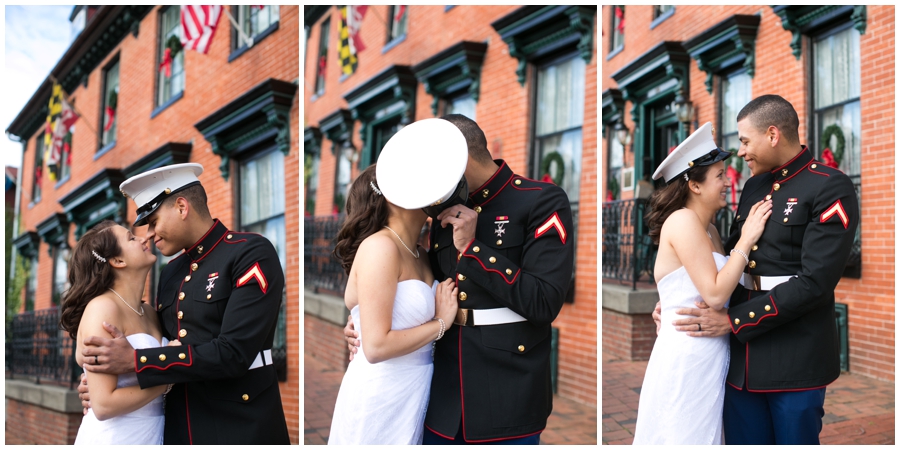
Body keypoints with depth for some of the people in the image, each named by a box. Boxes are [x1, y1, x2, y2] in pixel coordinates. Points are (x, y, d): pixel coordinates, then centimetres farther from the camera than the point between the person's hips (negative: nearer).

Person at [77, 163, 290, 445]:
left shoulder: (252, 253, -13)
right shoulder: (170, 273, 11)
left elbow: (233, 354, -22)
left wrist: (134, 361, -19)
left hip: (242, 430, -7)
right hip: (179, 429, 7)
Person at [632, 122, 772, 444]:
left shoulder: (710, 230, 14)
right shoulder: (683, 220, -13)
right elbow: (715, 294, -18)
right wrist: (747, 240, -12)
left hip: (708, 359, 9)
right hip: (686, 360, -9)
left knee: (703, 435, 14)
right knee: (685, 438, -1)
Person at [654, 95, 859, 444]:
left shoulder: (831, 188, -10)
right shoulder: (754, 185, 13)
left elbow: (815, 281, -18)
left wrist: (732, 321, -16)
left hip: (795, 361, -6)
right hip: (741, 355, 6)